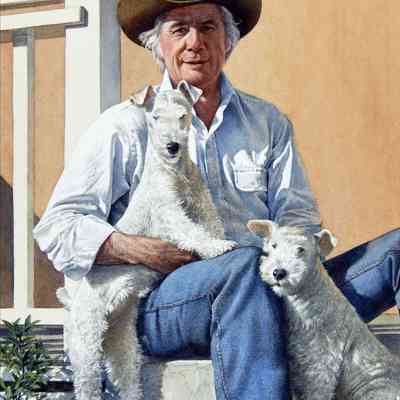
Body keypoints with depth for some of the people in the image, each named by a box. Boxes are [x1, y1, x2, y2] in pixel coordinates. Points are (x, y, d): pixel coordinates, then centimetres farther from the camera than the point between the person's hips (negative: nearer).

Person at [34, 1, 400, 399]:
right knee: (244, 265, -38)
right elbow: (56, 227, 2)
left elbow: (300, 219, 13)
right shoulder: (125, 127, 9)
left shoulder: (268, 122, 20)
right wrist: (144, 252, -15)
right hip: (157, 301, -4)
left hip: (266, 296, 4)